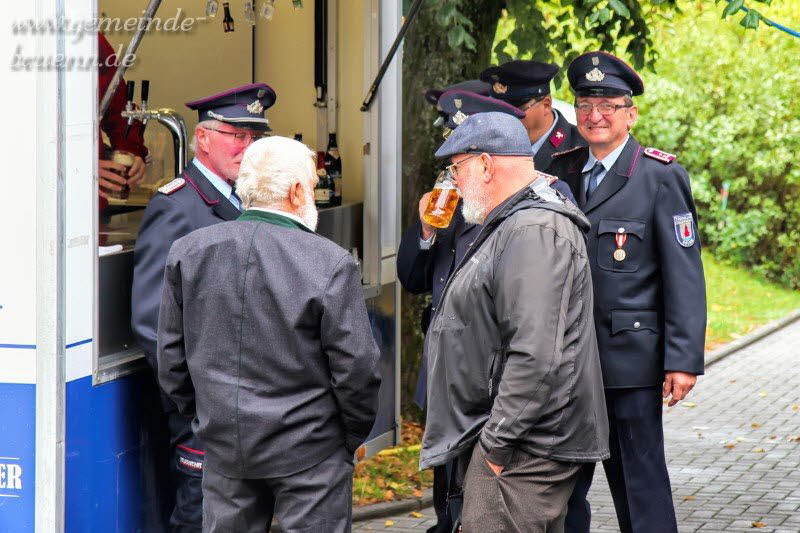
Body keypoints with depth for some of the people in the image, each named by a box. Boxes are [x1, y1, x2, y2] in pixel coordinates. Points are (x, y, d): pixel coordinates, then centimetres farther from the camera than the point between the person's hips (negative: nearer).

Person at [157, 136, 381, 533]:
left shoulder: (188, 252, -1)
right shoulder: (331, 264, -15)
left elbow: (171, 355, 6)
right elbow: (356, 367, -12)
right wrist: (354, 436, 3)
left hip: (224, 449, 4)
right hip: (309, 455, -4)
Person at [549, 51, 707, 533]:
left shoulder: (662, 176, -4)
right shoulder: (560, 172, 10)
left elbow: (685, 274, -8)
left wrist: (684, 360, -14)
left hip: (630, 357, -5)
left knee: (640, 480, 1)